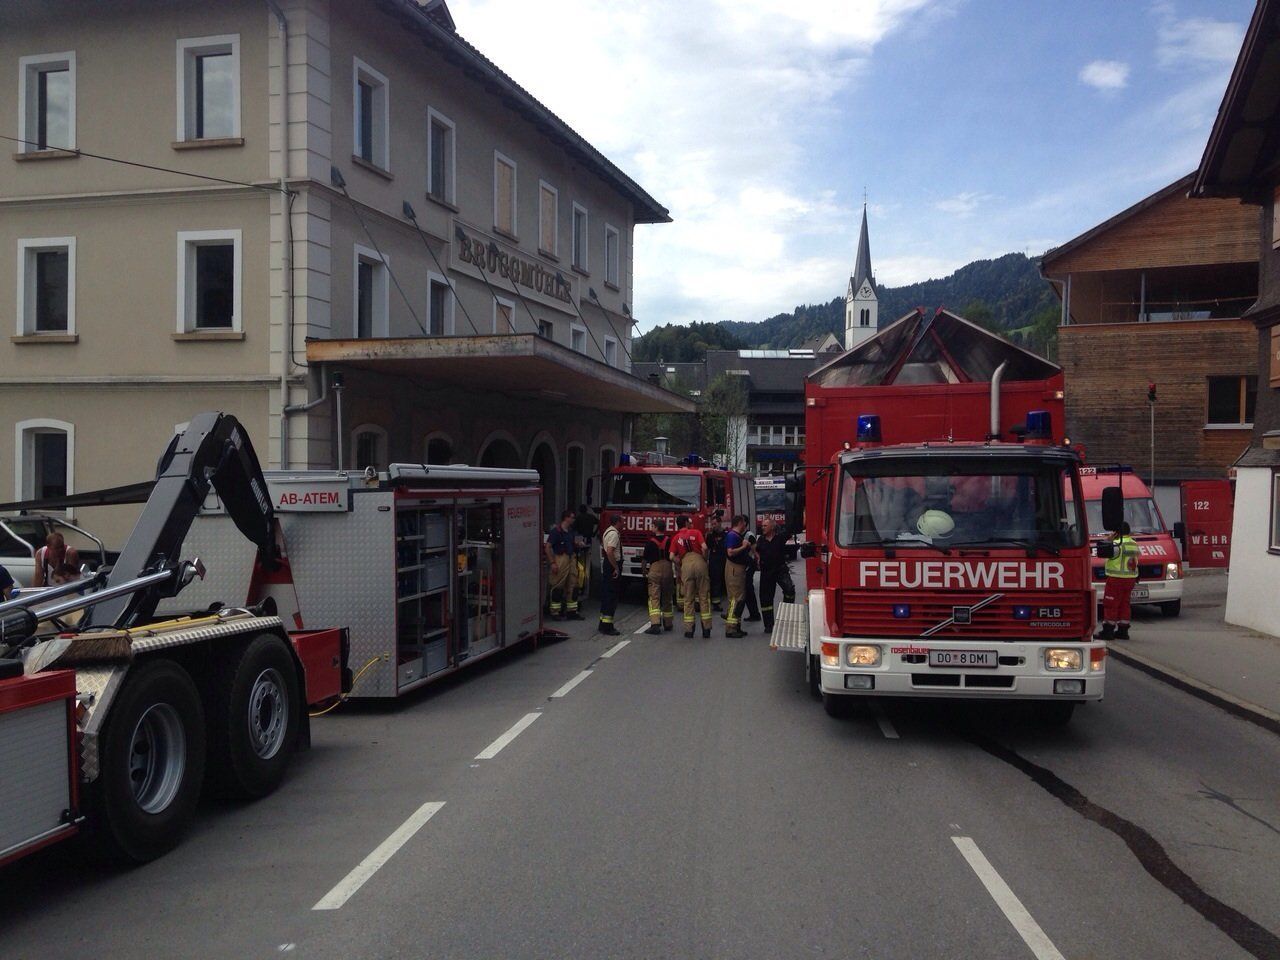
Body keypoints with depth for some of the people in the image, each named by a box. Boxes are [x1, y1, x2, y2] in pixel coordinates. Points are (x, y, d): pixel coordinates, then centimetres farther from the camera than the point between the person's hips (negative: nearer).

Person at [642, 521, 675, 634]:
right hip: (667, 569, 3)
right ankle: (668, 623, 25)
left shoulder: (650, 542, -5)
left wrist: (644, 572, 15)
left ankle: (655, 624, -20)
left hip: (654, 570, -3)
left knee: (654, 598, -6)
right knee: (667, 598, 16)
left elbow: (645, 560, 0)